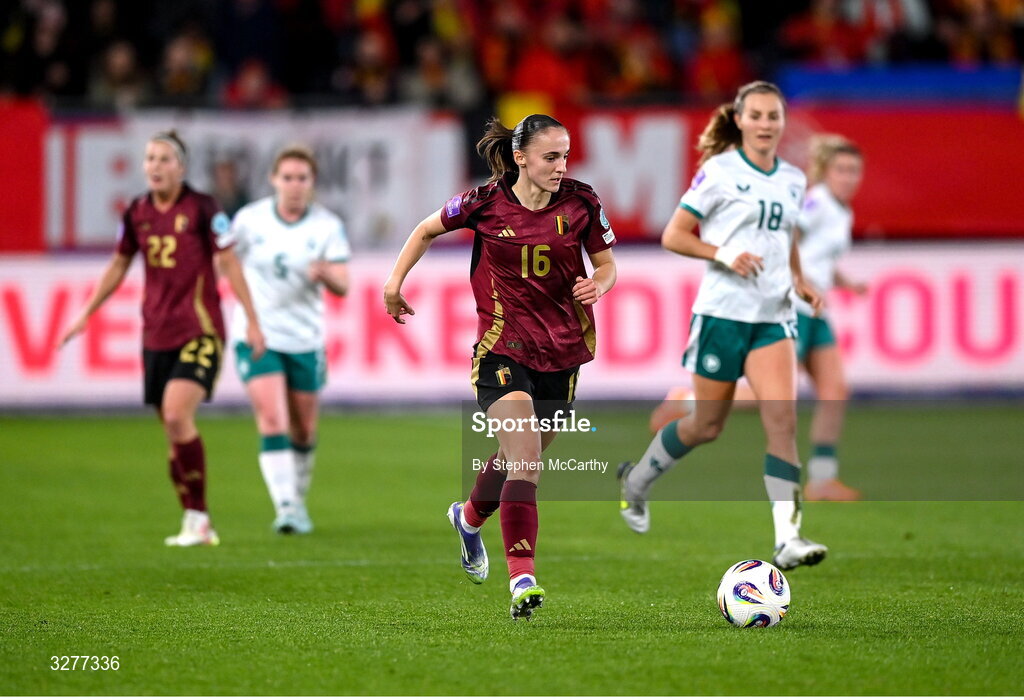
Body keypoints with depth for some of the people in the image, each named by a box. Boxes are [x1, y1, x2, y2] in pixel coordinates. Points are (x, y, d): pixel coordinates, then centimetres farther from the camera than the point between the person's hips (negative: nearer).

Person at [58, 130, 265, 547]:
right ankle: (197, 525, 14)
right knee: (172, 427, 5)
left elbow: (229, 263, -5)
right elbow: (118, 266, 19)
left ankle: (196, 519, -12)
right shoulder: (136, 213, 7)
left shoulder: (202, 208, -7)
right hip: (156, 335, 5)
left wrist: (252, 321, -6)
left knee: (177, 414, -21)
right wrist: (85, 315, 21)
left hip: (200, 331, -5)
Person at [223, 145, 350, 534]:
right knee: (272, 422, -17)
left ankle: (298, 499, 33)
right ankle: (285, 507, -22)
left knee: (303, 433, 11)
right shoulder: (250, 219, -3)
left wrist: (324, 273, -32)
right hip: (256, 336, -1)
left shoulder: (328, 226, -4)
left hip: (304, 340, 1)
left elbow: (342, 287, -11)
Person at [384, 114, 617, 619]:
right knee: (525, 460, -20)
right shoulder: (485, 204, -8)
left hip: (563, 351, 4)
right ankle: (522, 578, -23)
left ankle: (469, 518, 49)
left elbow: (607, 264, 7)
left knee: (521, 458, 18)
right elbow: (427, 230, 10)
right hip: (503, 349, -4)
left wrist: (598, 284, -15)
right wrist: (395, 282, 10)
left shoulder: (581, 203, -4)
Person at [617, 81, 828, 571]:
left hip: (773, 317, 4)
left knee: (782, 417, -15)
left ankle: (787, 539, -20)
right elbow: (673, 236, -5)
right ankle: (636, 480, 36)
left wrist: (799, 281, 10)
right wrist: (723, 254, -19)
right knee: (706, 426, 7)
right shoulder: (719, 172, -6)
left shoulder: (793, 180, 11)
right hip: (723, 312, -4)